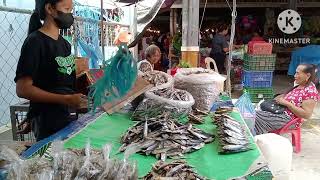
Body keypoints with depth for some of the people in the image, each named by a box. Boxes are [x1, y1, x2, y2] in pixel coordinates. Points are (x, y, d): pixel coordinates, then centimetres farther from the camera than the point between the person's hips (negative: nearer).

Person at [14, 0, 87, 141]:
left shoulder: (65, 43, 11)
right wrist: (66, 99, -24)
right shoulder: (35, 41, -13)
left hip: (70, 116, 8)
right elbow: (22, 89, -19)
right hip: (47, 121, -7)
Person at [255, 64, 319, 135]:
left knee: (256, 117, -20)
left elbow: (306, 114, -21)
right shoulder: (299, 86, 12)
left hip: (287, 118, -9)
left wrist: (286, 103, -20)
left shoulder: (311, 91, -15)